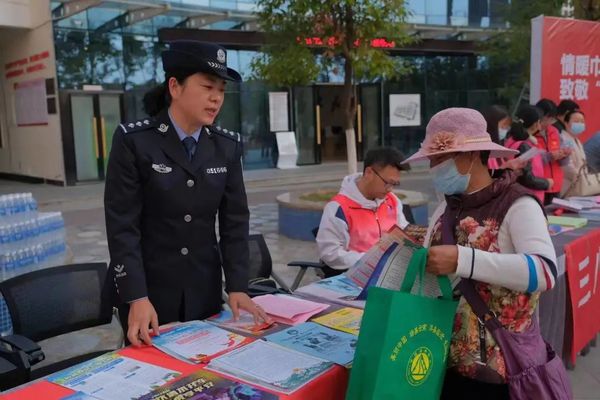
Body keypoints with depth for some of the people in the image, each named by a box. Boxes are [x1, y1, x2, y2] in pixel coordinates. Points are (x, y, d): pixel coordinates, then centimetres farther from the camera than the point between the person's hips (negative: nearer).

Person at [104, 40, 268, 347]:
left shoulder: (228, 145, 0)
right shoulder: (133, 140, -12)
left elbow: (235, 220, 1)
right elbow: (122, 225, -14)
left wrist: (237, 287, -6)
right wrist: (137, 298, -20)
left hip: (205, 289, 4)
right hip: (147, 287, -3)